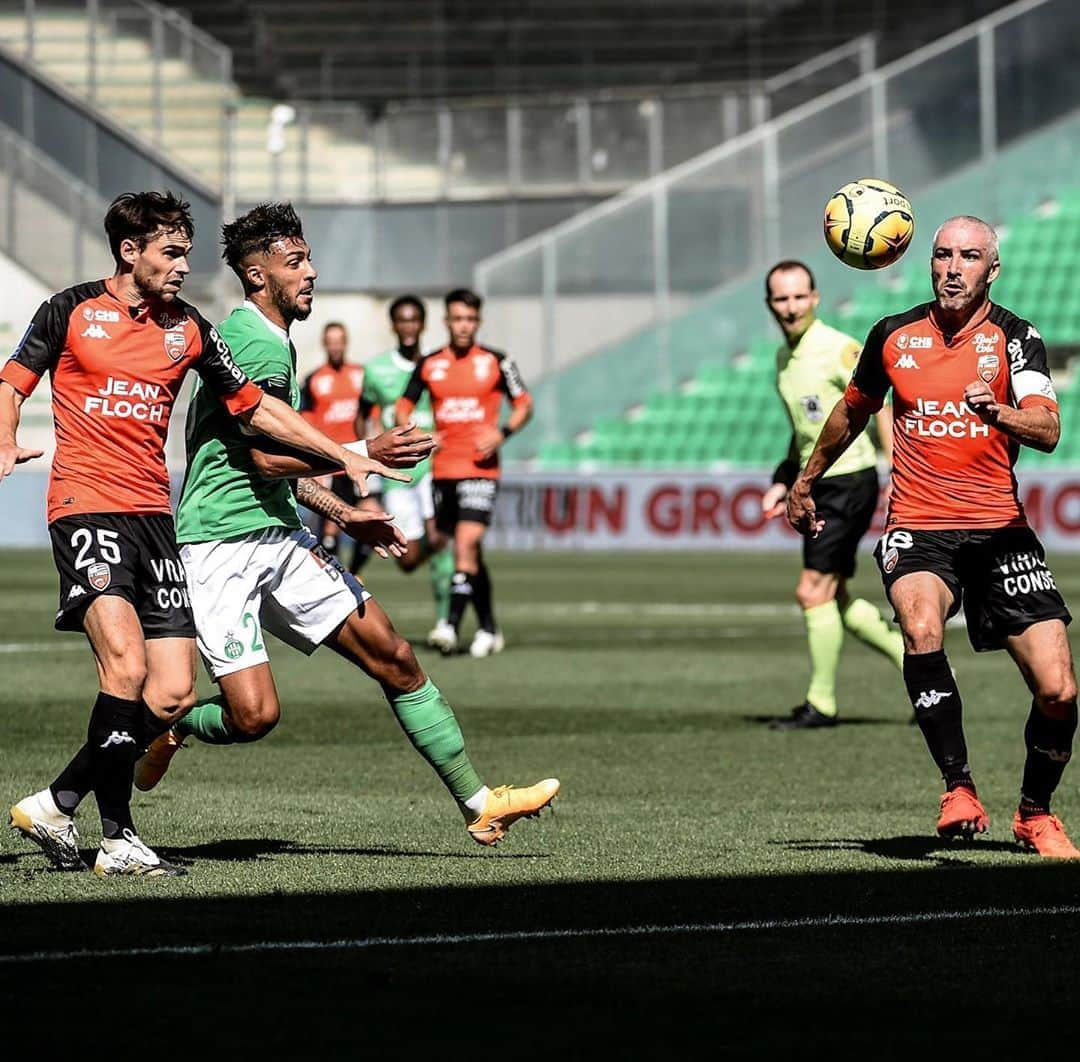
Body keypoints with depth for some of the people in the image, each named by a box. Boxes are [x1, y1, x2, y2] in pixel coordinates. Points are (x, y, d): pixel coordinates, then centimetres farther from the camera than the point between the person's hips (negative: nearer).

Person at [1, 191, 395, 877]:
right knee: (126, 667, -23)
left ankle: (56, 805, 12)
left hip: (155, 515, 5)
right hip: (85, 506, -5)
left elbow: (254, 407, 19)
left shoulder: (189, 330, 13)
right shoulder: (73, 310, 3)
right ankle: (119, 839, -14)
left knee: (174, 694, -2)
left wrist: (343, 455, 15)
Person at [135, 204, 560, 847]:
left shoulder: (276, 343, 19)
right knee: (255, 714, -19)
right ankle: (169, 727, 13)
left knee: (393, 656, 3)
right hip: (222, 547, -10)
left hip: (281, 537, 10)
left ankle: (480, 805, 6)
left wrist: (341, 512, 23)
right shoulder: (253, 342, -14)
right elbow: (267, 457, -21)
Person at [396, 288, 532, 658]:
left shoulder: (496, 362, 1)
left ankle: (452, 625, -23)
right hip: (442, 469, 4)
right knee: (468, 551, 10)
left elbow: (524, 404, 7)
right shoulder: (429, 364, 8)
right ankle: (488, 628, 20)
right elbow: (403, 407, 16)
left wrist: (502, 433, -10)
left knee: (467, 542, -18)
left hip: (481, 468, -4)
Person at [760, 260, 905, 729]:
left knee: (813, 592, -9)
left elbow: (880, 409, -14)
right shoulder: (784, 356, 12)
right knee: (834, 602, 9)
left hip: (849, 482, -9)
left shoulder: (839, 349, -13)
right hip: (818, 485, 9)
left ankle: (821, 704, 0)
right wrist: (782, 482, 15)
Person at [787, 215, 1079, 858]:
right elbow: (853, 412, 26)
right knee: (922, 629, -33)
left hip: (1001, 530, -1)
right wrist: (807, 481, 35)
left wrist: (999, 412, -37)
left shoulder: (1015, 337, -1)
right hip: (918, 528, 1)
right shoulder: (894, 336, 7)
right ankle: (960, 789, -22)